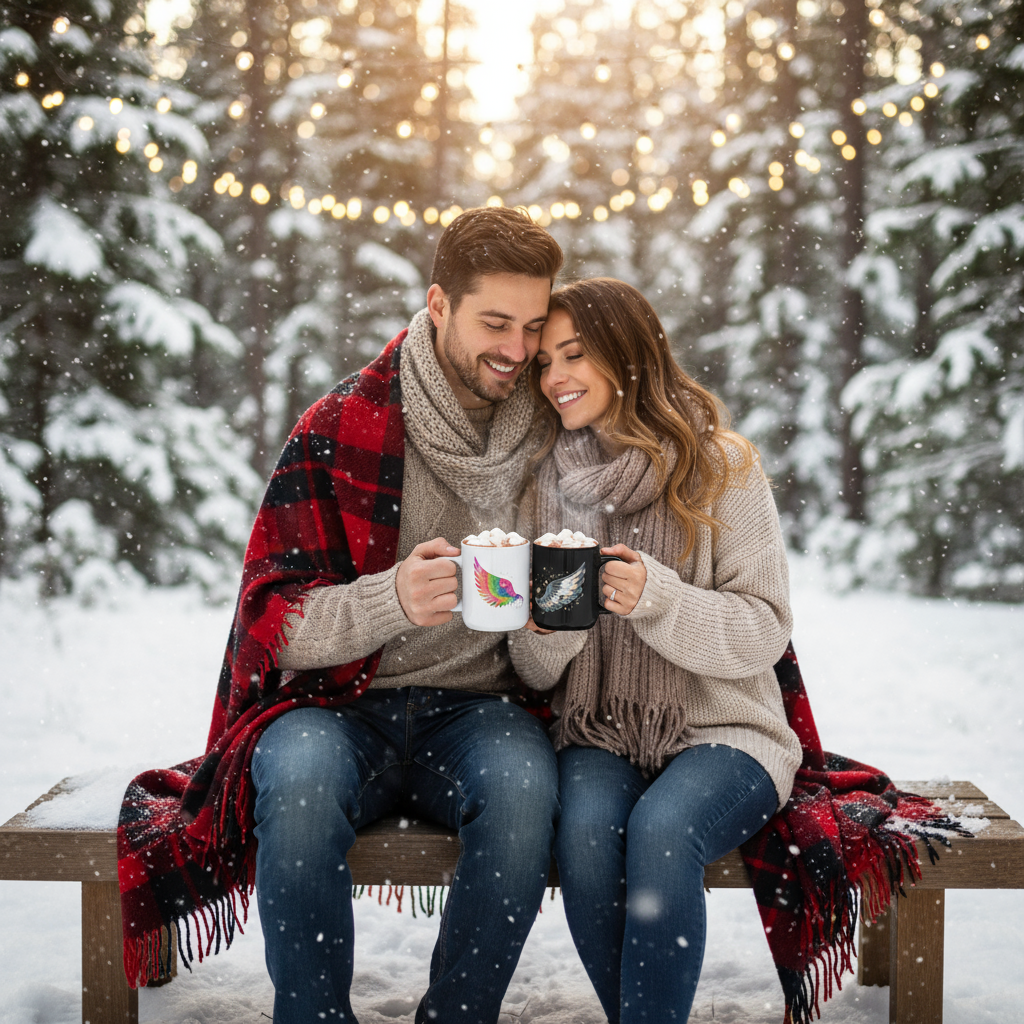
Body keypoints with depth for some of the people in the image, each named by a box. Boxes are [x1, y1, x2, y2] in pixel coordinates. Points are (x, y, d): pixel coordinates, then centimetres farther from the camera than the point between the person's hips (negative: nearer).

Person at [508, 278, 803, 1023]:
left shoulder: (721, 465, -2)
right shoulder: (547, 483, 9)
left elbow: (764, 632, -8)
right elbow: (535, 675, 8)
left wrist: (656, 597, -24)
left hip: (721, 730, -2)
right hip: (599, 734, 3)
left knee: (659, 829, -32)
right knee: (585, 829, -28)